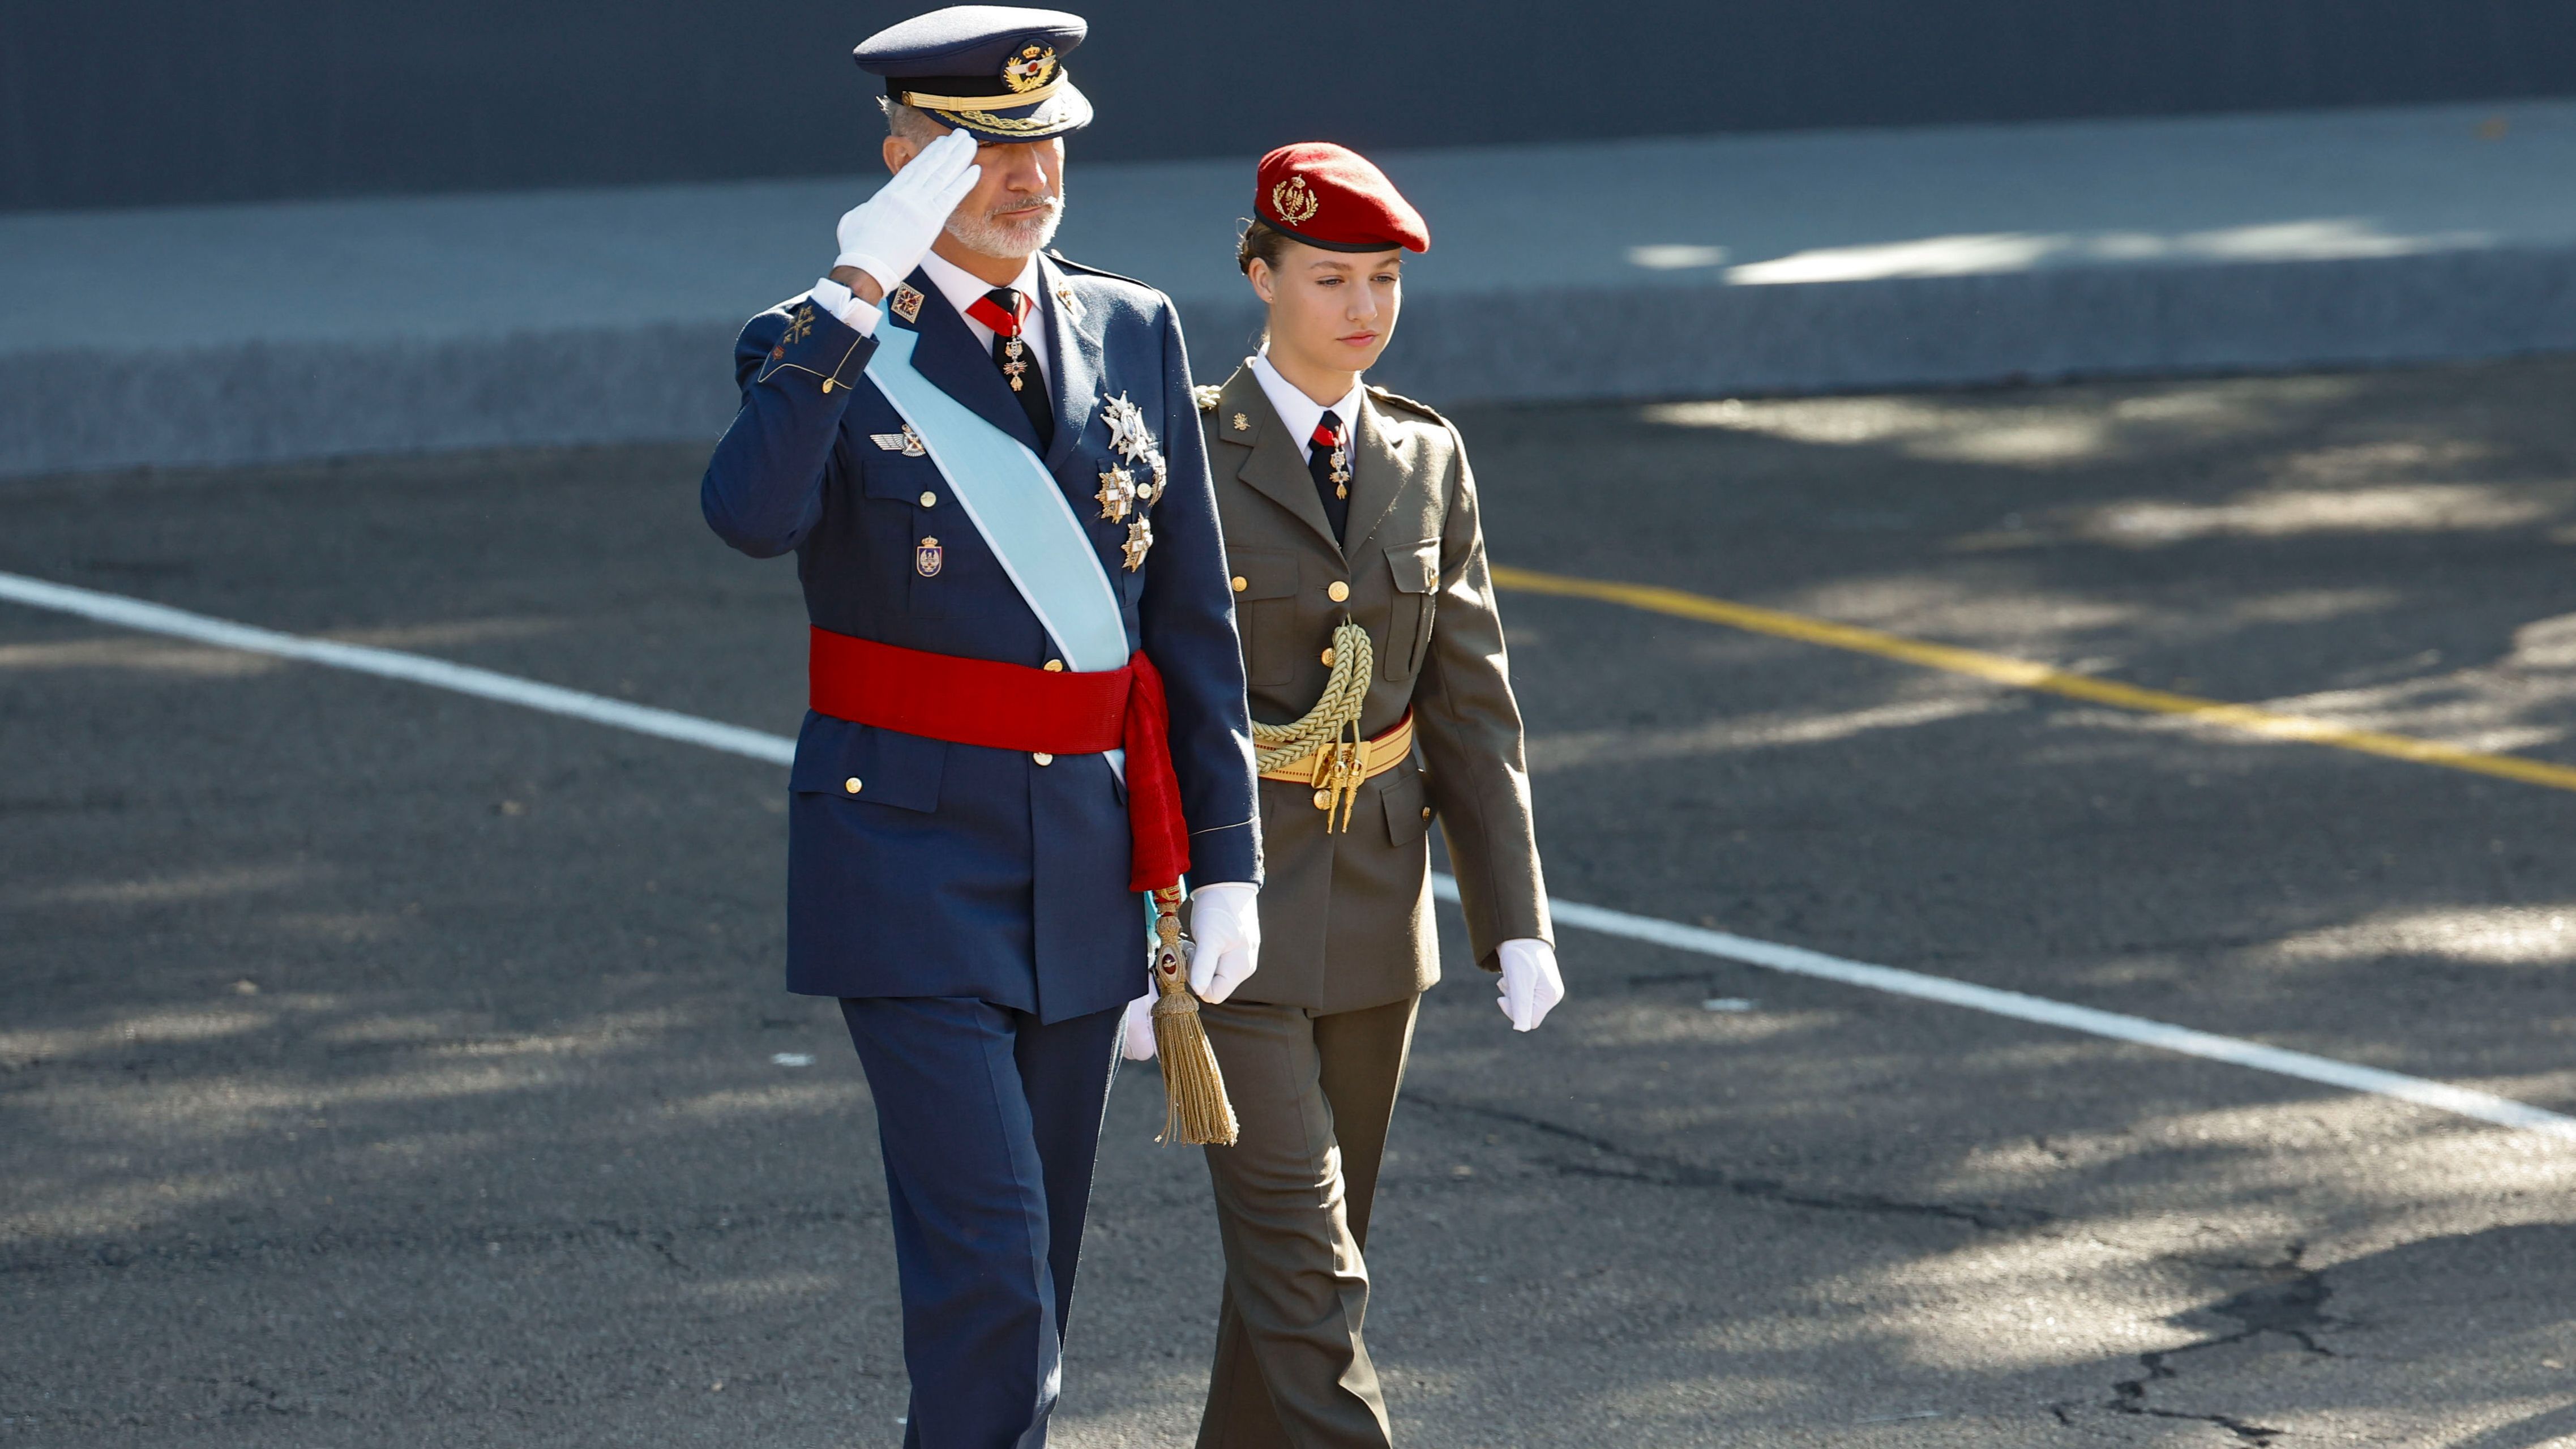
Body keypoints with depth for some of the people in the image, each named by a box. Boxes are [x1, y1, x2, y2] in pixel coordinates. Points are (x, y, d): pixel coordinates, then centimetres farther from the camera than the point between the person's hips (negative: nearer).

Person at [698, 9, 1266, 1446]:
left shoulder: (1133, 335, 7)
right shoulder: (821, 352, -7)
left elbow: (1195, 617, 10)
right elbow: (750, 515, -30)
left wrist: (1226, 861, 6)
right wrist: (860, 295, -30)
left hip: (1086, 854, 5)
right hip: (908, 848, -5)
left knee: (1029, 1275, 12)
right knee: (987, 1258, -13)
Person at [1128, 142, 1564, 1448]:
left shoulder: (1425, 461, 6)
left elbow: (1471, 702, 8)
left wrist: (1516, 921, 2)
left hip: (1374, 907, 5)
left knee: (1306, 1262, 13)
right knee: (1306, 1272, -12)